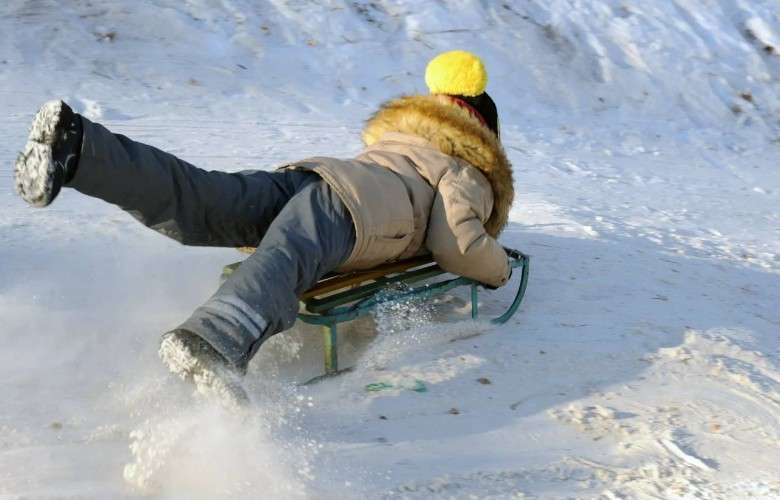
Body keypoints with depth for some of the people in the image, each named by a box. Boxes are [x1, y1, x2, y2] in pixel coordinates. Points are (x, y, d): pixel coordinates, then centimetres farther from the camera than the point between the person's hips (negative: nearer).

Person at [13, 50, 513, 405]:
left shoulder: (400, 133, 41)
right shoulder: (466, 175, 18)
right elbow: (456, 244, 2)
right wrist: (497, 266, 22)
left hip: (299, 175, 7)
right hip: (350, 203, -7)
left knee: (190, 204, -18)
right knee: (286, 263, -36)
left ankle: (74, 143, -37)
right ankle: (209, 344, -66)